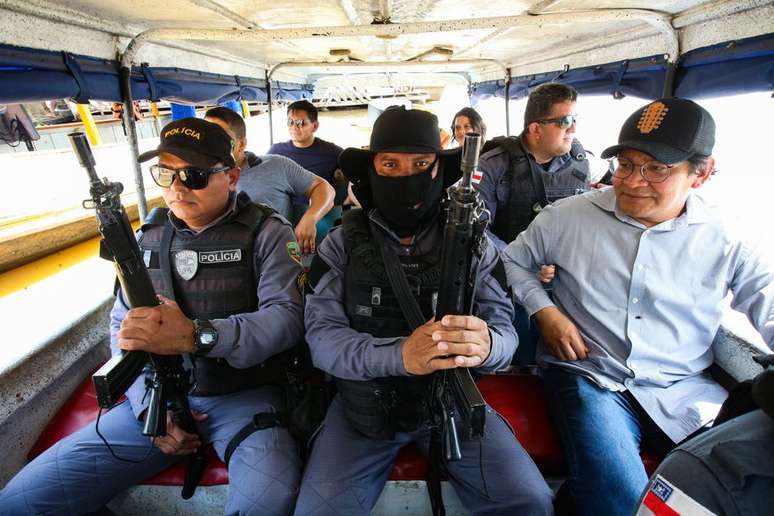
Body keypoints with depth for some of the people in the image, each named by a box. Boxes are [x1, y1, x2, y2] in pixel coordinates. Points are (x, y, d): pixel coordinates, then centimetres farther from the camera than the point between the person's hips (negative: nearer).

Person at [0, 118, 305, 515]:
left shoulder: (267, 232, -5)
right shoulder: (148, 237, 11)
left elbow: (288, 315, -17)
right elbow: (122, 328, 11)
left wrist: (196, 335, -30)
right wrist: (150, 403, -4)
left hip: (245, 395, -4)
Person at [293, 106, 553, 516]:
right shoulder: (342, 243, -4)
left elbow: (505, 330, -7)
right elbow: (321, 335, -13)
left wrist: (485, 344, -33)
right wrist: (398, 355, -32)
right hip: (364, 404, 0)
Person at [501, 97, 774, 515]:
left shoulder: (723, 241, 5)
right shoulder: (569, 215, 3)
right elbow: (512, 259, 12)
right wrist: (544, 311, -3)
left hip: (687, 390, 3)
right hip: (589, 377, -2)